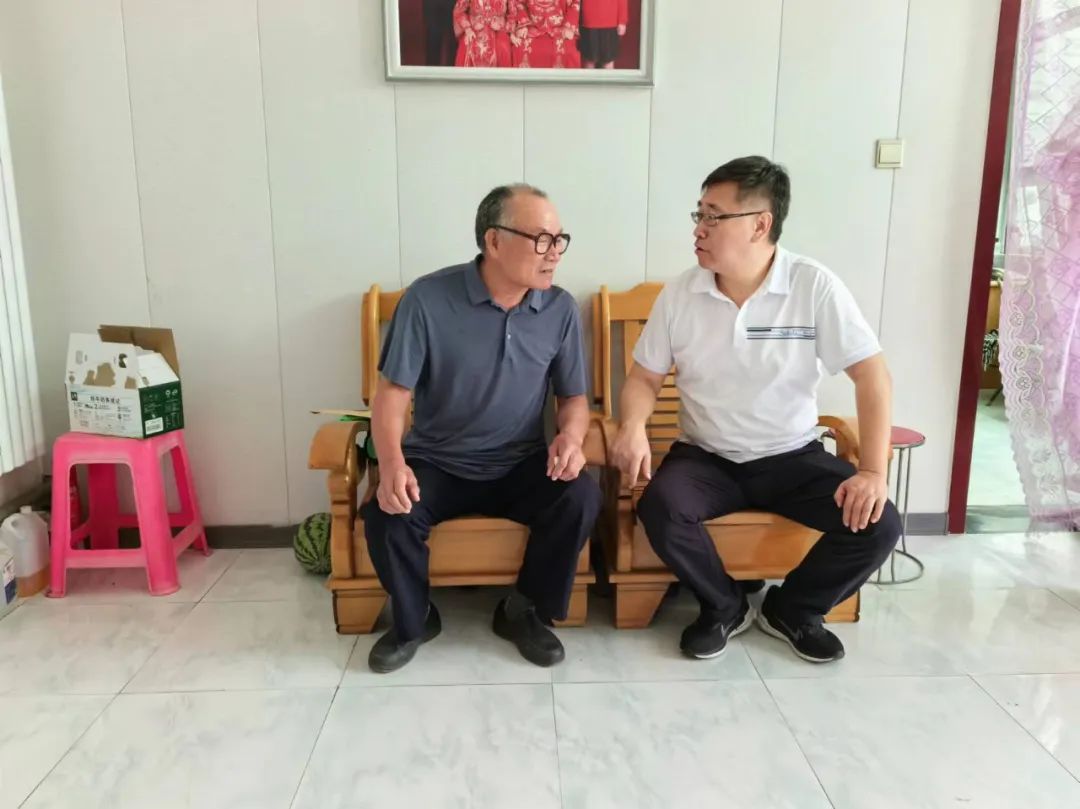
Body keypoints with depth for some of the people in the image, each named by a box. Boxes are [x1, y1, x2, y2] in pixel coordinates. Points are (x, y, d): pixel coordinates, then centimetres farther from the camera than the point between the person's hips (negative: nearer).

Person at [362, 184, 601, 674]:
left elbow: (573, 396, 4)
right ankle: (413, 621, 6)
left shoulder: (561, 309, -5)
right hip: (436, 463, -1)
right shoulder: (428, 299, -13)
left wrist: (571, 436, -20)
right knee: (385, 515, -28)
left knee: (581, 497, -25)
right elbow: (392, 394, -11)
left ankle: (524, 611, 2)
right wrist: (392, 463, -30)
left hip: (520, 465, 2)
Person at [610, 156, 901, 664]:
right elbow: (645, 377, 3)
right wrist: (632, 426, -20)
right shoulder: (679, 295, -4)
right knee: (659, 508, -30)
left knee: (878, 525, -20)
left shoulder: (815, 287, -11)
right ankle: (725, 607, 1)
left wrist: (873, 470, -21)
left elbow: (872, 374, -11)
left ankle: (791, 610, 9)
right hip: (706, 457, 1)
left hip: (792, 457, 0)